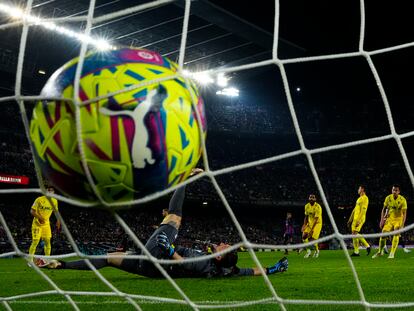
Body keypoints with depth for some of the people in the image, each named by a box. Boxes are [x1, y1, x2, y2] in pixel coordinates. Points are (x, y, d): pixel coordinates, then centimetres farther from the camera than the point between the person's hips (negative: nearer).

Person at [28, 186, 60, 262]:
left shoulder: (54, 201, 0)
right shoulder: (39, 200, -16)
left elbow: (55, 211, 17)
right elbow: (32, 211, -14)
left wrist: (58, 220, 6)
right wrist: (39, 217, -27)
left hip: (46, 223, 5)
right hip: (37, 223, -5)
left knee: (47, 241, 4)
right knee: (35, 242, -9)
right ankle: (30, 260, 0)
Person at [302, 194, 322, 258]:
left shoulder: (318, 207, -20)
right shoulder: (307, 206, 1)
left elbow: (316, 219, -23)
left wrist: (312, 229, -27)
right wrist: (304, 225, -2)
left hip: (317, 224, -6)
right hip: (309, 223, 6)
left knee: (312, 239, -16)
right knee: (304, 236, -12)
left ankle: (317, 250, 13)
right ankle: (308, 251, 6)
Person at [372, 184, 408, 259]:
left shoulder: (402, 200, -17)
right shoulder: (388, 198, -6)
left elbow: (404, 213, -17)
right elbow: (384, 209, 4)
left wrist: (402, 224, -25)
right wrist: (382, 220, -2)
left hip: (398, 219, -3)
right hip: (389, 219, 3)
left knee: (396, 234, -18)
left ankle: (392, 253, -10)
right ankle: (380, 252, 12)